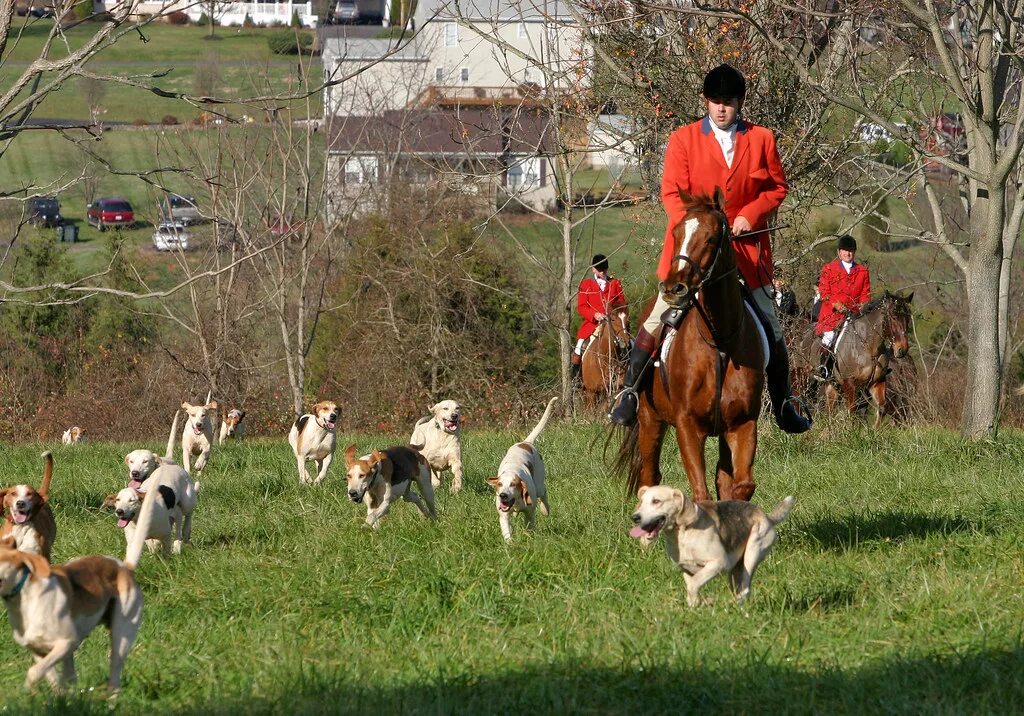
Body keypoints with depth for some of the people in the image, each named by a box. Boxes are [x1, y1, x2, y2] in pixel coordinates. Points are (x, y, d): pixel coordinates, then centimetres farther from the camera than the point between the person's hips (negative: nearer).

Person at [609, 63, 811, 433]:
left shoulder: (761, 139, 3)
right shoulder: (683, 139, -1)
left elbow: (778, 187, 8)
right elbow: (672, 193, -3)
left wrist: (751, 214, -9)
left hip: (745, 243, 1)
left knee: (770, 328, 6)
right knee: (659, 317, -7)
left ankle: (783, 405, 18)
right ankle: (630, 393, 1)